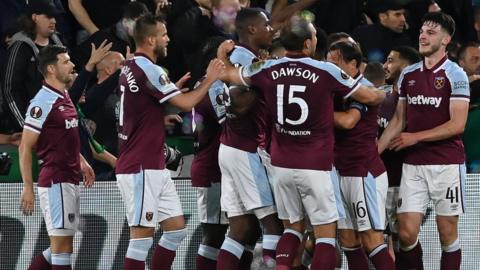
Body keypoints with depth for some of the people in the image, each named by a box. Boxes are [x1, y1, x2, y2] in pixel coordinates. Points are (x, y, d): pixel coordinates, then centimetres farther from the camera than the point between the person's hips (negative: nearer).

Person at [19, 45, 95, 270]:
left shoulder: (64, 97, 14)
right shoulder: (43, 102, -14)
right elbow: (25, 147, -15)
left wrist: (81, 162, 14)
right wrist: (27, 188, -18)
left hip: (69, 181, 9)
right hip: (56, 182, -9)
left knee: (61, 247, 13)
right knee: (62, 246, -7)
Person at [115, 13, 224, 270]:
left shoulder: (130, 68, 14)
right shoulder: (147, 69, -16)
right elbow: (186, 103, -15)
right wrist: (209, 80, -1)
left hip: (155, 167, 10)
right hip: (141, 168, -10)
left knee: (176, 228, 11)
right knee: (142, 235, -9)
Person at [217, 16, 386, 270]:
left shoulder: (267, 70, -2)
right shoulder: (327, 72, -10)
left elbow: (225, 74, 14)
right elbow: (369, 97, 4)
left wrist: (222, 55, 36)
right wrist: (383, 94, 27)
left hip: (281, 164, 4)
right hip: (315, 167, -4)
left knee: (292, 228, 18)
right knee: (326, 234, 2)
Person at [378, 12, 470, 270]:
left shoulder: (454, 75, -6)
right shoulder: (408, 74, 10)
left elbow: (457, 124, -11)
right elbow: (398, 120, 17)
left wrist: (416, 137, -11)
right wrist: (374, 152, 9)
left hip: (447, 164, -4)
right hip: (413, 163, 4)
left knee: (448, 234, 1)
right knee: (406, 234, -3)